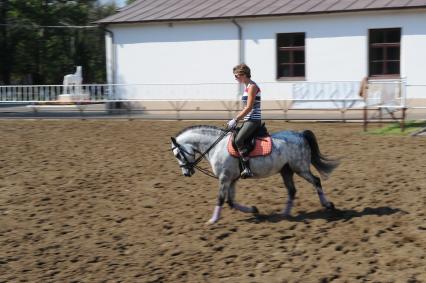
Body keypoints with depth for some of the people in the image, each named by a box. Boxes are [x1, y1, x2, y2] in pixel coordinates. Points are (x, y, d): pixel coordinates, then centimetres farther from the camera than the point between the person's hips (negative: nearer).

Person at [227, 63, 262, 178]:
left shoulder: (252, 87, -11)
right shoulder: (247, 87, 17)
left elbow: (249, 108, -18)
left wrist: (235, 120, -17)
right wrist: (235, 119, 14)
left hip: (253, 120, -11)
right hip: (248, 120, 11)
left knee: (238, 140, -27)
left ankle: (247, 169, -28)